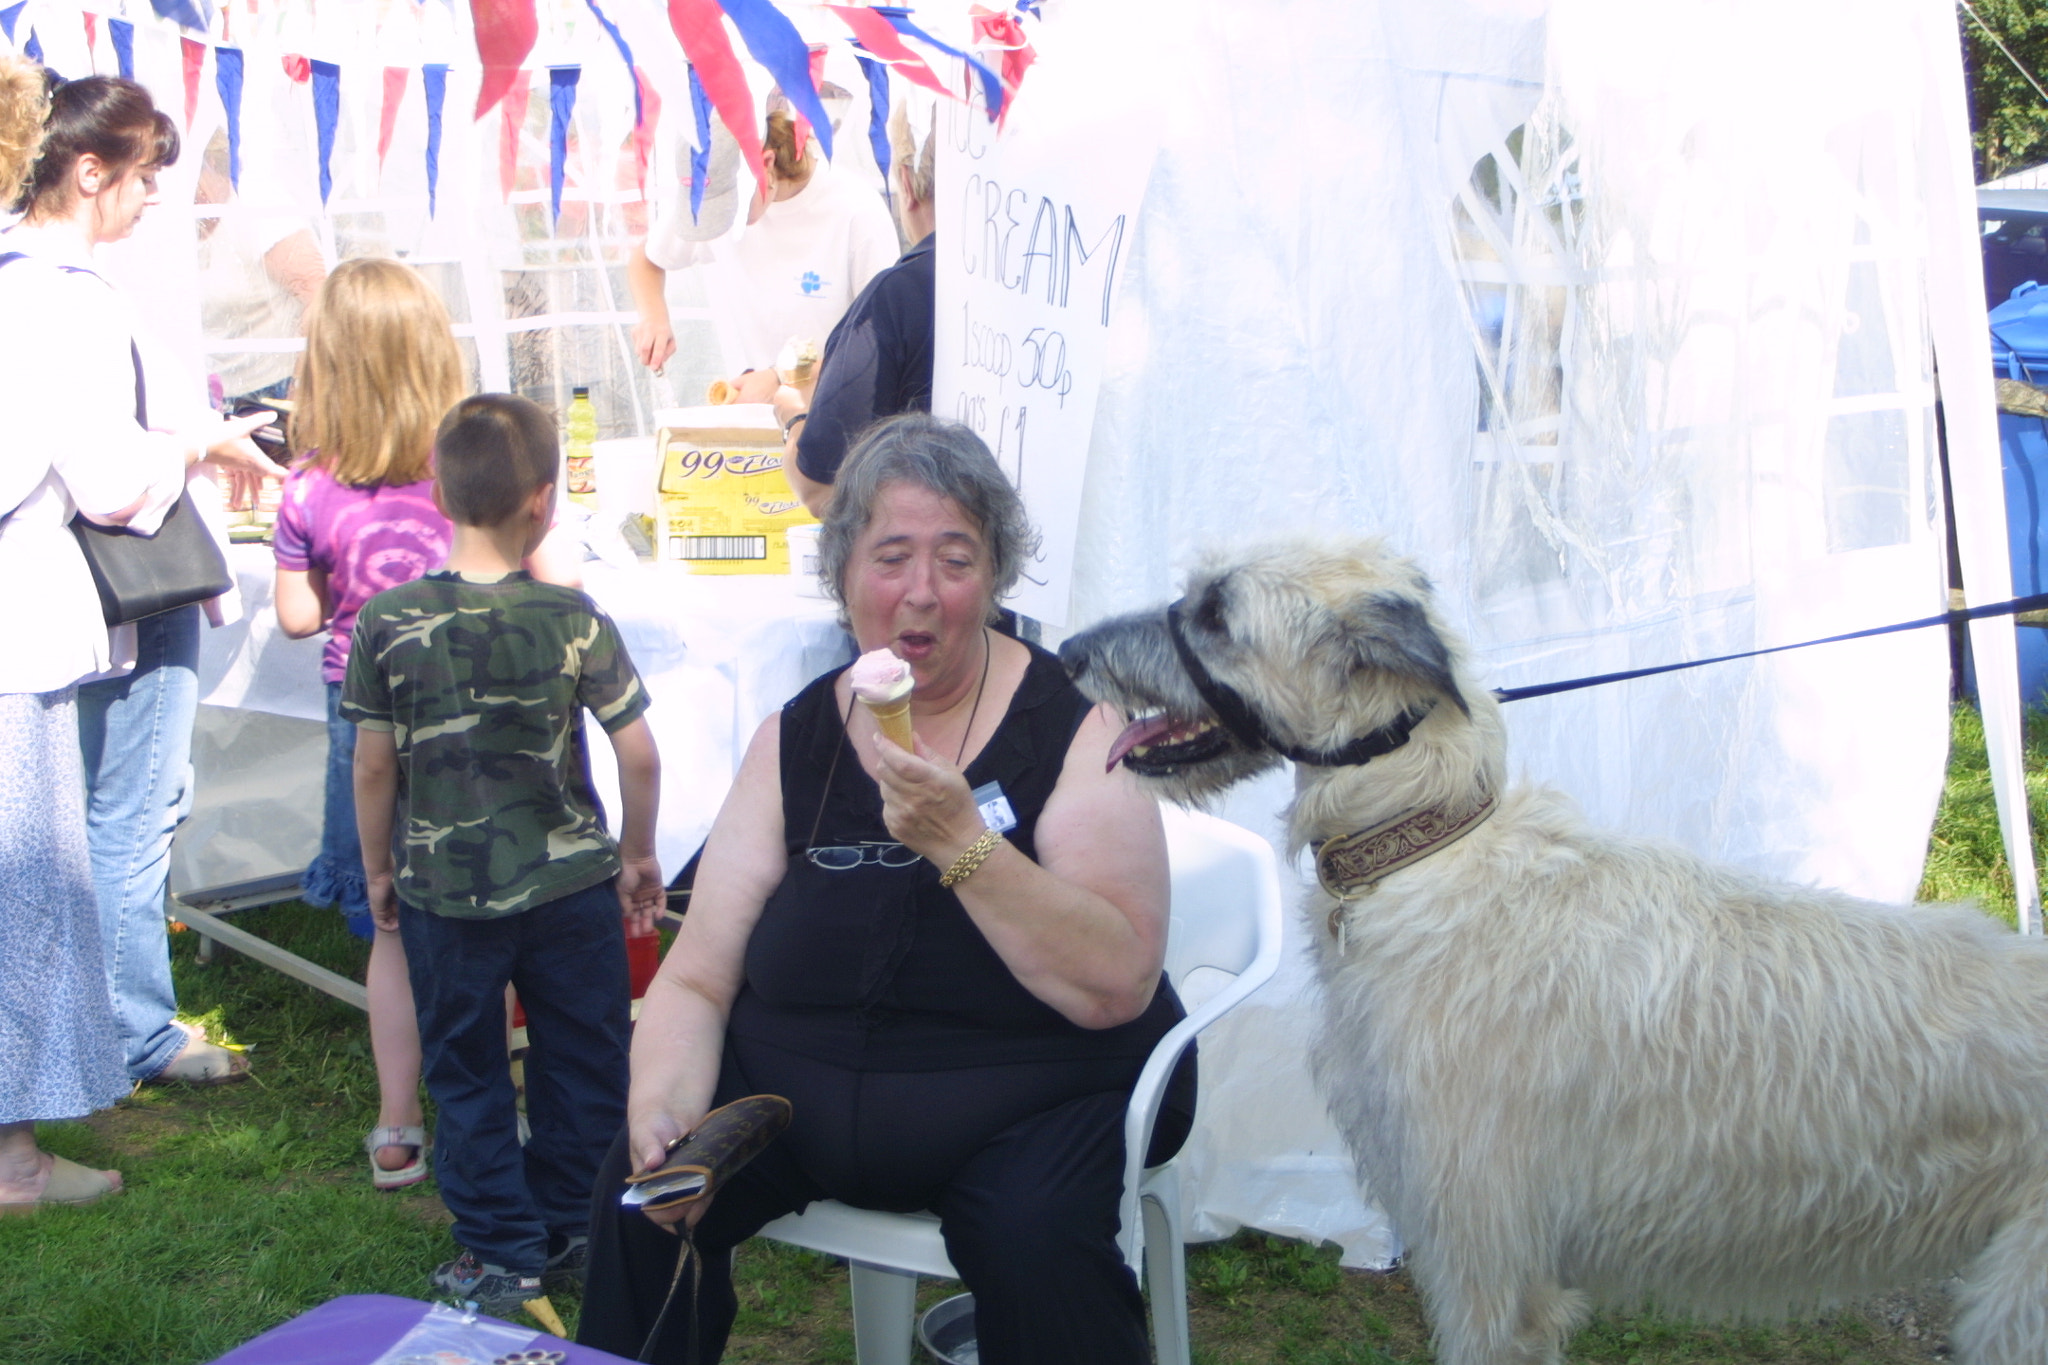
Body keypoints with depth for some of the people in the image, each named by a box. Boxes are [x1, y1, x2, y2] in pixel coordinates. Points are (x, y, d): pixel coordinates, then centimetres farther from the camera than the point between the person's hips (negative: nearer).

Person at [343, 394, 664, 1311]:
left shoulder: (387, 622, -9)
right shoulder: (572, 617, -10)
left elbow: (374, 764, -4)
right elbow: (638, 754, -8)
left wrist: (378, 869, 11)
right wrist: (638, 855, 7)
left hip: (443, 892, 0)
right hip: (570, 883, 0)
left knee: (466, 1073, 13)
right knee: (582, 1062, 15)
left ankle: (502, 1253, 18)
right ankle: (575, 1232, 25)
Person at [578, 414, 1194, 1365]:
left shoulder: (1075, 727, -9)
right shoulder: (794, 741, 3)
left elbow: (1118, 986, -20)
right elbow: (696, 979, 1)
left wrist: (959, 842, -29)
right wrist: (662, 1107, -19)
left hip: (1032, 1104, -4)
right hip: (790, 1099, 4)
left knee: (1035, 1233, -32)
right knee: (636, 1200, -14)